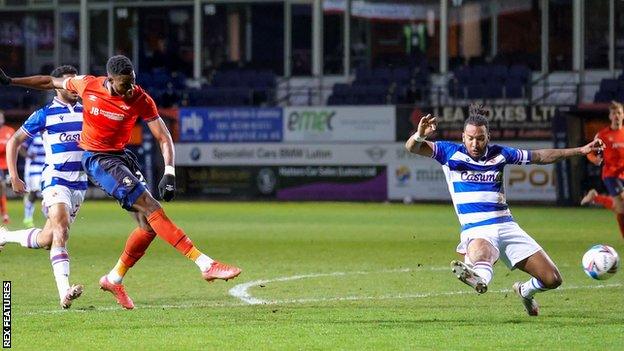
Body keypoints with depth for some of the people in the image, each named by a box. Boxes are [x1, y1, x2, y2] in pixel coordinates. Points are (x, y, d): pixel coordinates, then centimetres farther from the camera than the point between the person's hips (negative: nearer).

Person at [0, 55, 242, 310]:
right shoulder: (87, 85, -12)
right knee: (151, 208, -19)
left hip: (122, 156, 4)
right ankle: (205, 264, -27)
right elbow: (51, 82, 7)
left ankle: (114, 279, 17)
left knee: (149, 225, -3)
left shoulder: (140, 100, -10)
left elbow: (163, 138, -9)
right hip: (97, 161, -4)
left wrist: (169, 173, -22)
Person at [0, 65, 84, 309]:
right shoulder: (45, 115, -1)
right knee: (61, 228, -25)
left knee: (46, 239, 3)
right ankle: (64, 292, -33)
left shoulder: (85, 113, 11)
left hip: (80, 183, 5)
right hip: (55, 178, -5)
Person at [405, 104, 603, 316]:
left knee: (552, 280, -1)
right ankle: (479, 278, -76)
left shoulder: (499, 154, 8)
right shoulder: (451, 153, 1)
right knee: (482, 252, -43)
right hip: (476, 231, -4)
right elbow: (412, 147, -7)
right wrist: (420, 135, -32)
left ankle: (525, 291, 30)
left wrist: (581, 151, 15)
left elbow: (540, 156, 18)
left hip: (506, 226, 4)